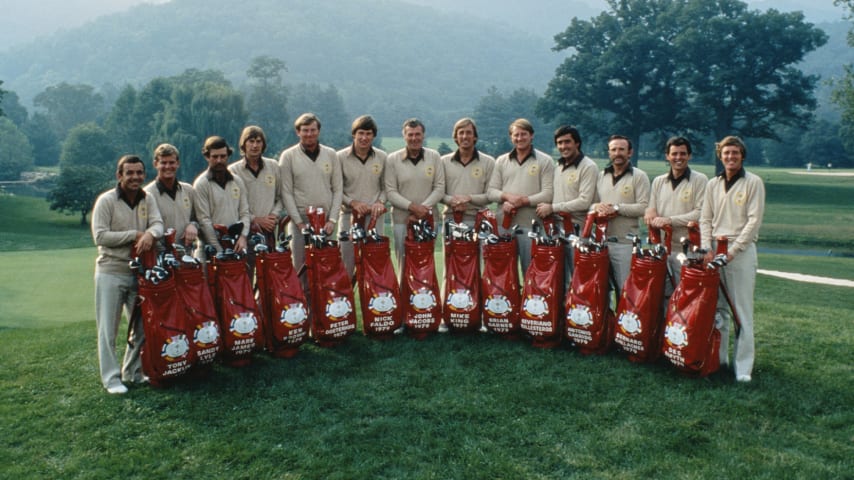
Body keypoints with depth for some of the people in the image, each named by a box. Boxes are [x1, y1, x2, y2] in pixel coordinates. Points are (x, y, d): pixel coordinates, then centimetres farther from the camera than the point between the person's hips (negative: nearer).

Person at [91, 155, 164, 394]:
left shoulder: (148, 199, 7)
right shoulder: (106, 200, -8)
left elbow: (158, 223, -7)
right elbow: (100, 236, -15)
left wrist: (150, 233, -30)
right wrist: (135, 234, -15)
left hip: (140, 272, 5)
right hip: (111, 272, -5)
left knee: (142, 325, 9)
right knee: (108, 328, 1)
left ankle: (133, 372, 25)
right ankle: (111, 377, 11)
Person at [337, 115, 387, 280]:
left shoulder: (382, 157, 6)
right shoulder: (341, 157, -1)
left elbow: (386, 186, 12)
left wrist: (380, 202, -6)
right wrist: (352, 202, -12)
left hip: (374, 216, 2)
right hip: (349, 215, -2)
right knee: (347, 263, 2)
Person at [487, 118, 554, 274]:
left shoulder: (544, 161, 3)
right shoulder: (501, 161, 14)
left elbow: (548, 194, -6)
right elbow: (491, 191, 10)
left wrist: (523, 201, -15)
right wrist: (506, 197, -10)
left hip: (531, 226, -3)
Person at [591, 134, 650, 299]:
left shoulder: (639, 176, 1)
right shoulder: (601, 176, 18)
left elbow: (644, 207, -9)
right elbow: (590, 202, 18)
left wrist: (617, 208, -13)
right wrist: (597, 207, -5)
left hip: (626, 243, -5)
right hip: (601, 241, 5)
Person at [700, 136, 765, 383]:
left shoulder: (753, 182, 0)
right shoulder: (713, 184, 14)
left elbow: (754, 220, -6)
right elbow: (705, 219, 12)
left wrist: (733, 250, -13)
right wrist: (707, 249, -2)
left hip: (741, 250, -4)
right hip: (714, 249, 4)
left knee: (742, 311, -4)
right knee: (716, 307, 6)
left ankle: (743, 366, -1)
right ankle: (718, 357, 15)